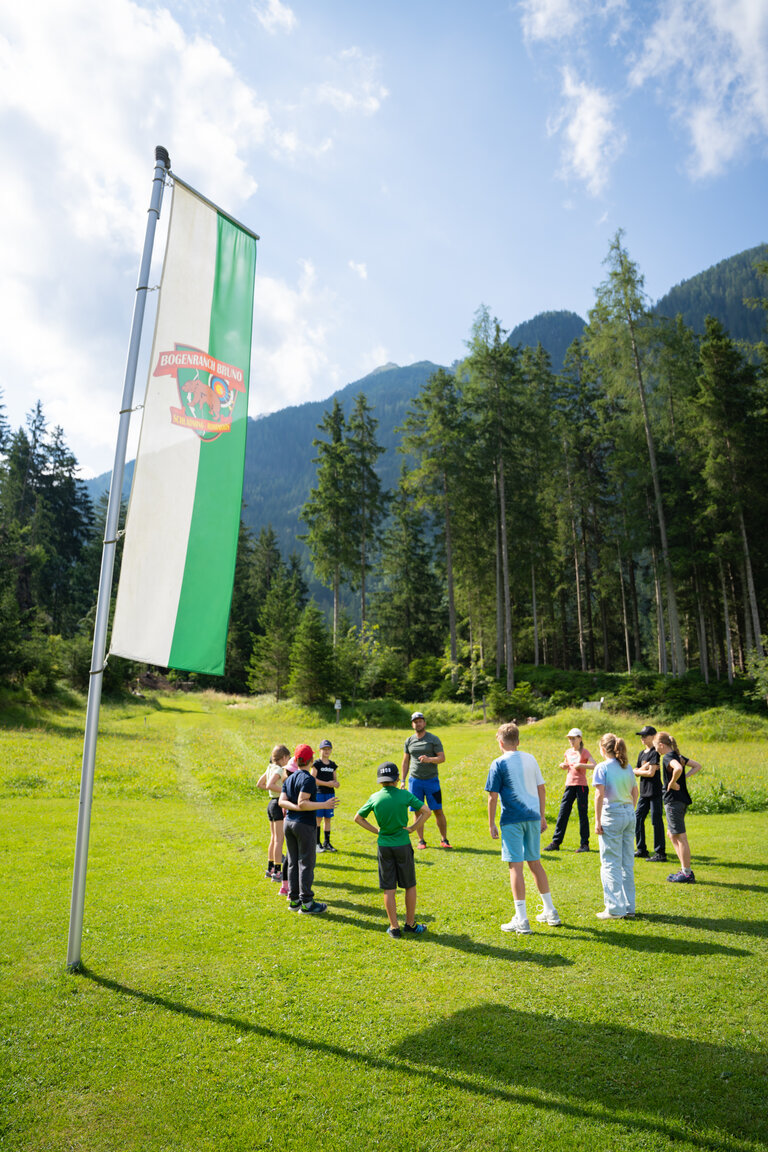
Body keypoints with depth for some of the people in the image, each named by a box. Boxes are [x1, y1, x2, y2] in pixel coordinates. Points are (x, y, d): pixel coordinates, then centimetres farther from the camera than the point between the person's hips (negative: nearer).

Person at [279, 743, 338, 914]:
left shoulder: (288, 779, 9)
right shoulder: (308, 779, -15)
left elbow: (282, 801, -1)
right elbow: (302, 803, -23)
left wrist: (294, 808, -11)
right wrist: (324, 805, -22)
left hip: (289, 822, 8)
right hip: (305, 824, -7)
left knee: (293, 863, 13)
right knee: (306, 864, -1)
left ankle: (294, 900, 19)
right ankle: (306, 903, 3)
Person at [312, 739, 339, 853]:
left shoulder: (333, 765, 13)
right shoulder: (316, 763, -4)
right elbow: (312, 779, -10)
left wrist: (336, 783, -5)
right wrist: (327, 783, -16)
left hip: (330, 794, 5)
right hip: (319, 793, -5)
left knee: (328, 818, 8)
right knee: (318, 818, -3)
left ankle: (327, 842, 17)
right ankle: (317, 843, 5)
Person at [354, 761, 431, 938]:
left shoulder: (375, 798, -5)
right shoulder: (405, 795, -10)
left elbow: (358, 818, 3)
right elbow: (426, 811, -13)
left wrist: (376, 830, 6)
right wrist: (412, 828, -5)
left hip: (384, 846, 1)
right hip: (403, 845, -1)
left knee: (389, 889, 9)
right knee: (410, 886, 15)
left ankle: (394, 928, 15)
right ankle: (410, 924, 22)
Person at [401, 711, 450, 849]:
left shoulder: (433, 739, 0)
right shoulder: (409, 741, 9)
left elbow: (442, 758, -6)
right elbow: (406, 761, 15)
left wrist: (429, 759, -24)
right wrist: (403, 780, 10)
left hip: (431, 780, -2)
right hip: (415, 781, 2)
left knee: (438, 811, -2)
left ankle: (444, 840, 8)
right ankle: (421, 841, 13)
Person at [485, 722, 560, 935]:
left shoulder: (499, 764, -8)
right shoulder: (530, 759, 9)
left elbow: (493, 797, -10)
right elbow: (541, 790, 13)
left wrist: (491, 824, -3)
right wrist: (541, 816, 21)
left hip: (512, 820, -6)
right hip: (533, 817, 6)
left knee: (515, 866, -1)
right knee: (535, 862, 18)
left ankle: (521, 920, 1)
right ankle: (550, 912, 27)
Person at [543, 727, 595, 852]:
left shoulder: (584, 752, -4)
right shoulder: (568, 752, 11)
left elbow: (595, 766, -17)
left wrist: (580, 765, -25)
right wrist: (563, 766, 4)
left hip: (581, 786, -5)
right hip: (569, 785, 5)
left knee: (583, 815, 0)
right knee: (562, 814, 2)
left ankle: (585, 844, 10)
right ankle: (555, 842, 5)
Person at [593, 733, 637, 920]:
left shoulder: (602, 767, -9)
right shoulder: (627, 767, 9)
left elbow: (600, 794, -15)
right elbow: (635, 792, 13)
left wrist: (597, 821, -12)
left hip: (612, 814, -7)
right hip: (629, 814, 7)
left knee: (611, 864, 0)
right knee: (627, 863, 13)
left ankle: (615, 909, 2)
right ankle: (629, 906, 19)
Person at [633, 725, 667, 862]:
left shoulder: (654, 753, -10)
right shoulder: (642, 753, 15)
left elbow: (651, 773, -15)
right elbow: (635, 771, 12)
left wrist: (638, 771, -1)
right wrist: (645, 768, -7)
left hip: (655, 792, -8)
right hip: (644, 792, 8)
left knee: (656, 821, -4)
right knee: (638, 819, 10)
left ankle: (660, 853, 3)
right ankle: (641, 850, 21)